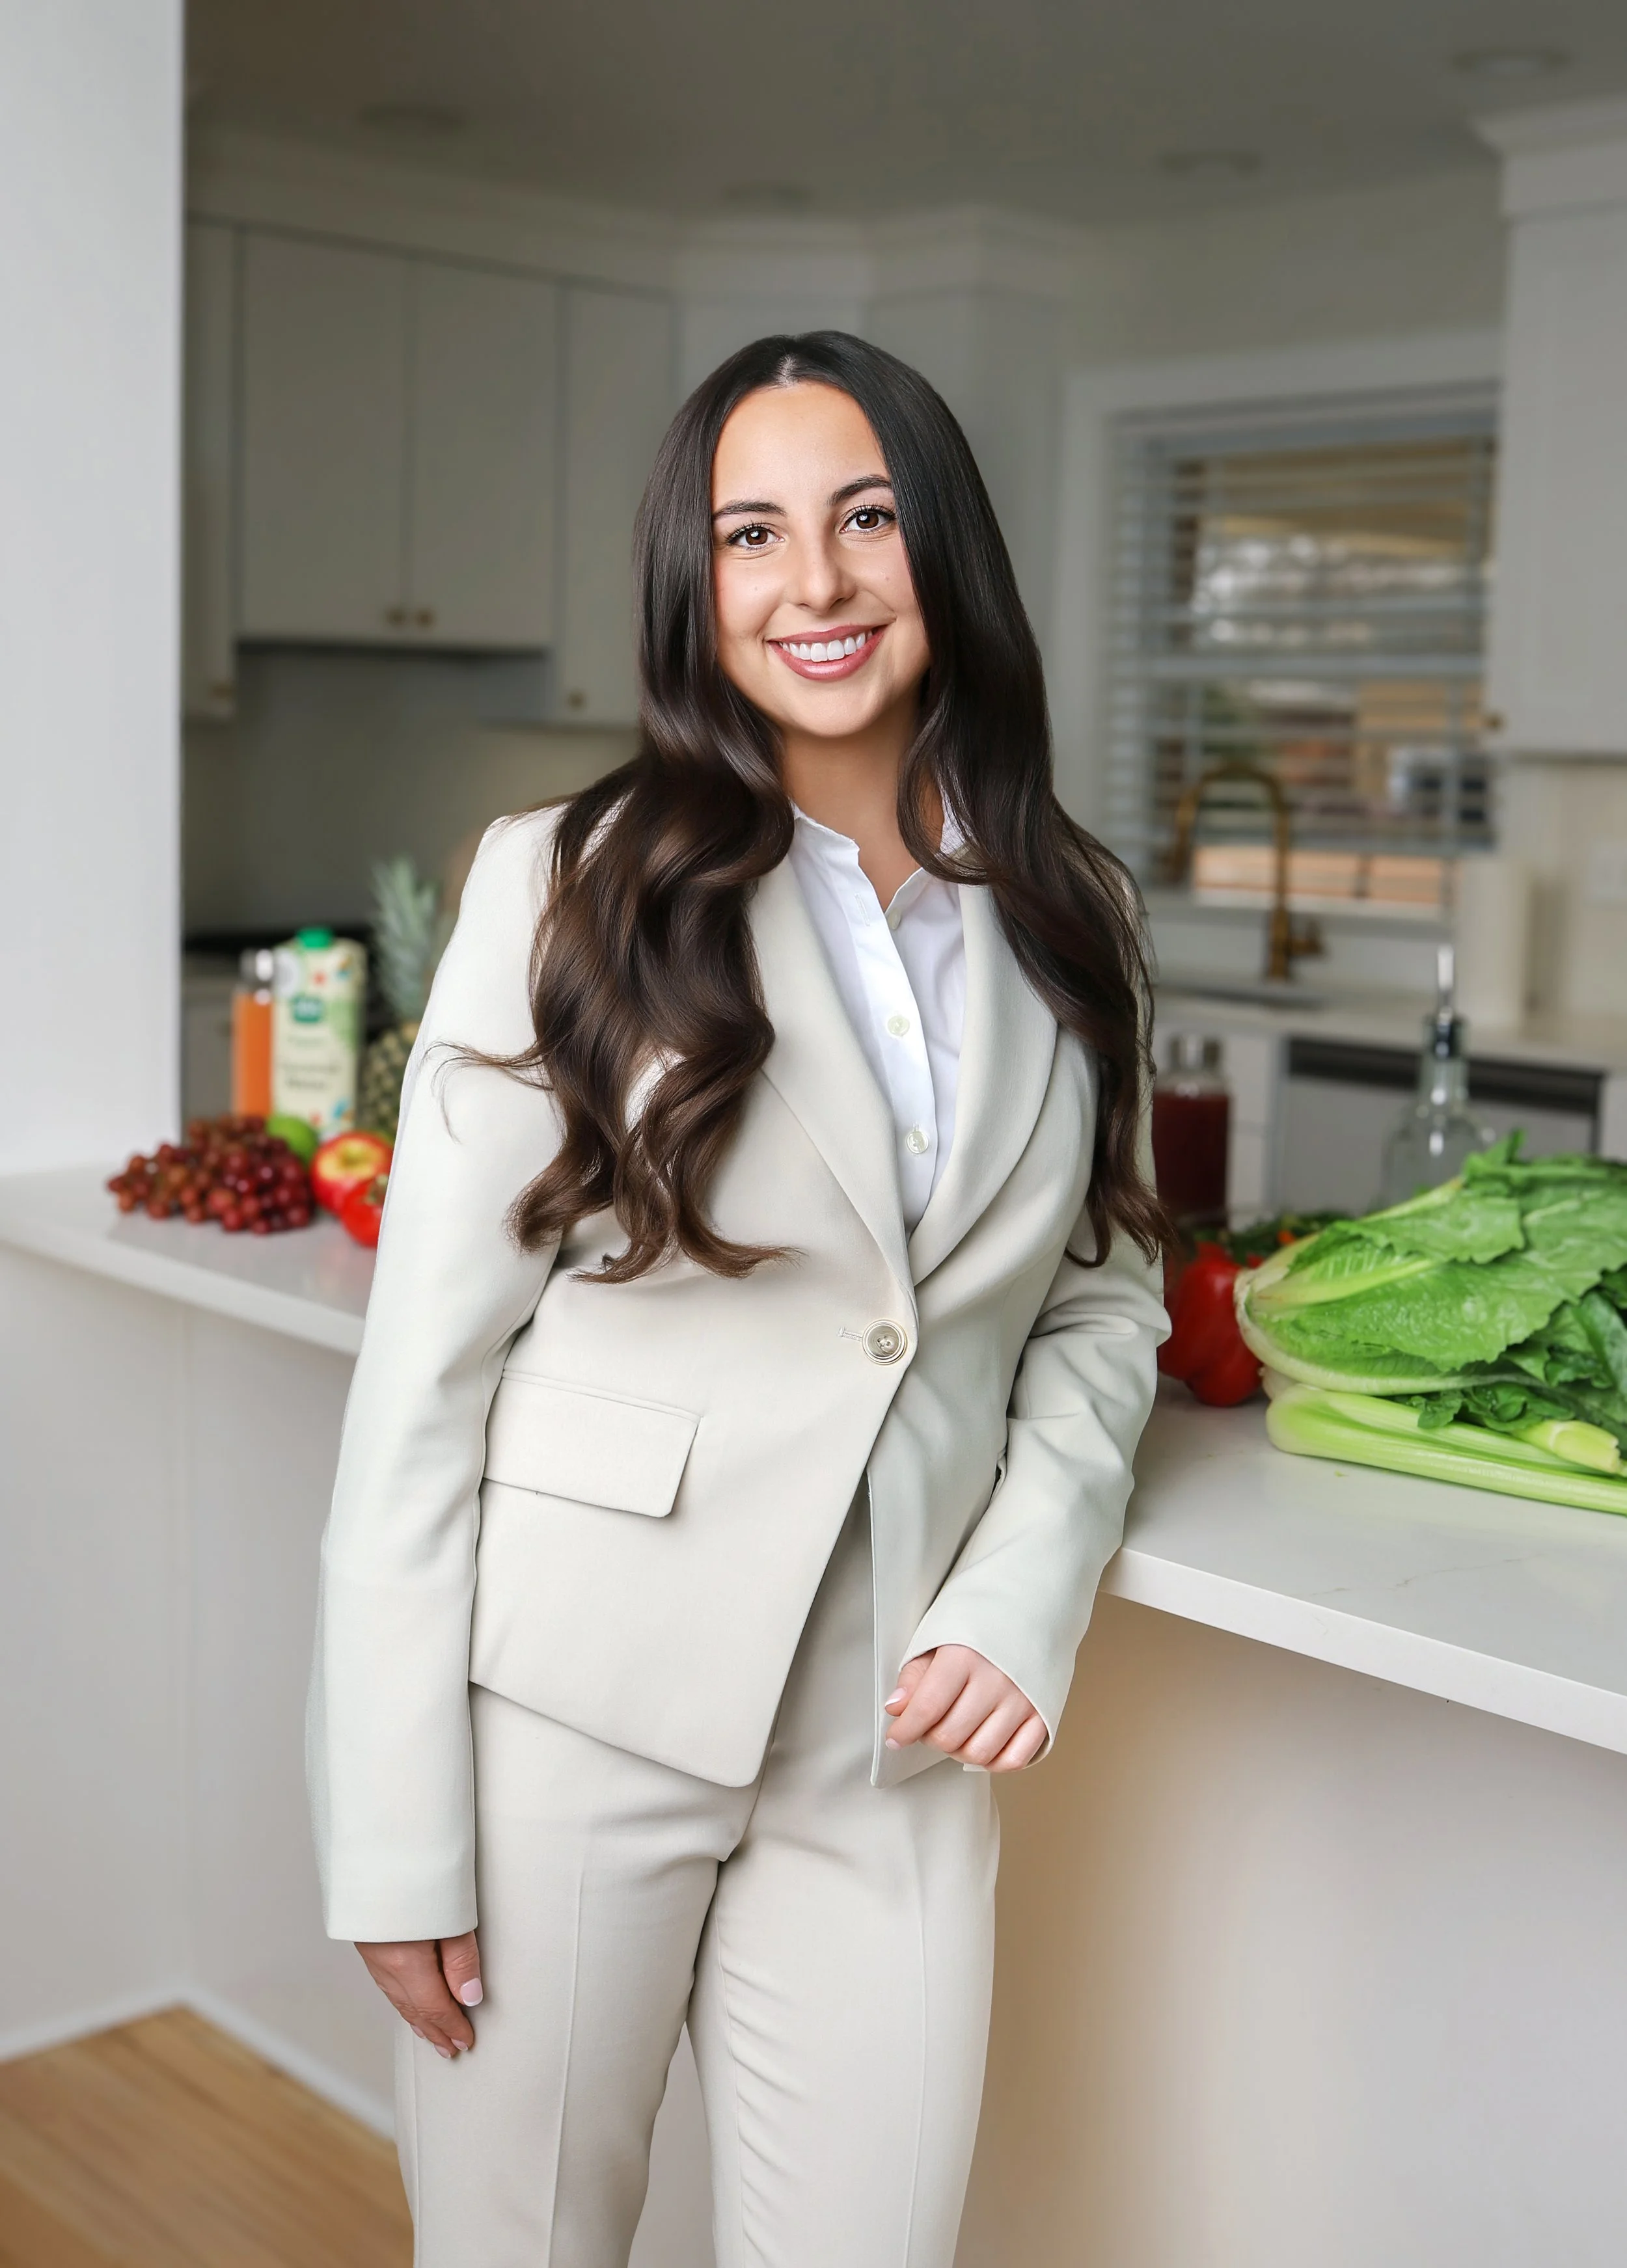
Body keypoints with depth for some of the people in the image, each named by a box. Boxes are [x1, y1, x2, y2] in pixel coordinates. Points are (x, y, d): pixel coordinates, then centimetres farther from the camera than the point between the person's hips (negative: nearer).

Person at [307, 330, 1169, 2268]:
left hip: (894, 1745, 3)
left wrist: (1021, 1600, -4)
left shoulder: (1067, 922, 6)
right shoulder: (569, 882, -6)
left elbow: (1103, 1303, 14)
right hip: (569, 1704, -2)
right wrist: (397, 1835, -9)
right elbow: (427, 1367, -7)